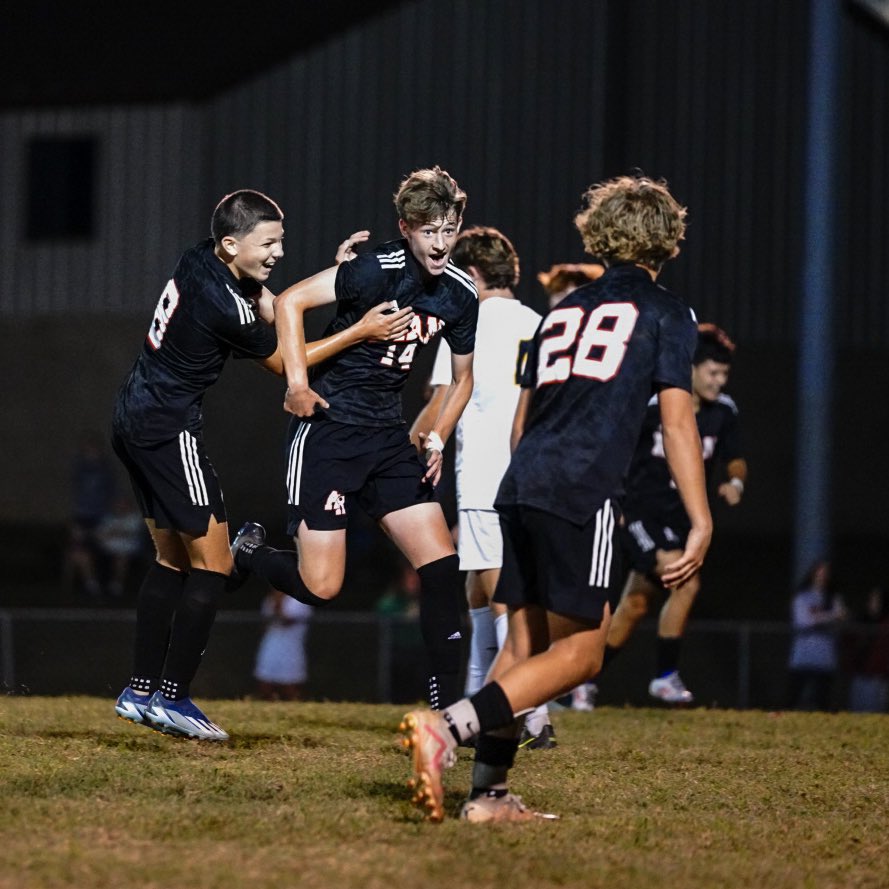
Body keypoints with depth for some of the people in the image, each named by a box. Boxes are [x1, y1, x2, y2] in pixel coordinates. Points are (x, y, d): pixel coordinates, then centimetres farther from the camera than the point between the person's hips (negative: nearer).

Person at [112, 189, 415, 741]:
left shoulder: (201, 260, 2)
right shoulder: (224, 306, -24)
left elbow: (276, 311, 15)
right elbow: (282, 361, -7)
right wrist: (361, 332, -6)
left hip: (135, 420, 10)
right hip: (170, 430, -10)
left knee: (172, 559, 15)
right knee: (212, 566, -4)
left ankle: (141, 693, 17)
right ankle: (173, 699, -5)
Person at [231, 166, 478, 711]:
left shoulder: (461, 295, 3)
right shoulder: (378, 270, -18)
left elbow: (462, 378, 18)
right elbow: (290, 302, -21)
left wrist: (438, 438, 6)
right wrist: (298, 384, -27)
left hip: (387, 435, 6)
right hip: (327, 428, -6)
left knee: (441, 564, -4)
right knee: (320, 587, -8)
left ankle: (448, 707, 3)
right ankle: (247, 553, 25)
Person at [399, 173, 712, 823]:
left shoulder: (564, 310, 24)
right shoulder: (666, 313, 7)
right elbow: (678, 421, -3)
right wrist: (701, 525, -5)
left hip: (521, 484, 7)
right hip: (584, 495, -7)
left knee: (526, 644, 12)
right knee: (579, 652, -5)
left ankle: (490, 792, 7)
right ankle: (448, 728, -23)